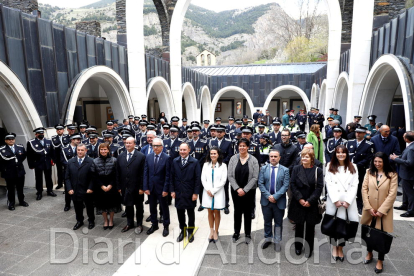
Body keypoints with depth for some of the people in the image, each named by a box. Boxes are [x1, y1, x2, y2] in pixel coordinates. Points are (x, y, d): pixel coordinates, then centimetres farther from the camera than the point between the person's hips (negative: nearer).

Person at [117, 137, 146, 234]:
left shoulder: (141, 156, -8)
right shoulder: (120, 157, 6)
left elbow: (143, 174, -10)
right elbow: (118, 173, 7)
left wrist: (141, 188, -13)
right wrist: (119, 187, 3)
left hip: (136, 188, -4)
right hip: (125, 187, 4)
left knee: (139, 206, 11)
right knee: (128, 206, 16)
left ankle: (139, 224, 27)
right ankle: (129, 223, 34)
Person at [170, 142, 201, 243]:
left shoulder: (195, 162, -7)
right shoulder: (175, 161, 3)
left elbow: (198, 178, -7)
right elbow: (172, 177, 6)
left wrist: (196, 193, -10)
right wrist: (172, 190, 1)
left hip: (190, 193, -2)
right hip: (178, 193, 3)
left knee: (190, 213, 11)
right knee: (180, 213, 11)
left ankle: (190, 232, 29)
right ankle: (182, 231, 29)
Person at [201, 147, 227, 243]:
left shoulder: (223, 165, -3)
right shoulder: (206, 165, 6)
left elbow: (223, 180, -7)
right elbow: (203, 179, 3)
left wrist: (213, 191, -10)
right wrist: (208, 190, -10)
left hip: (218, 192, -2)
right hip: (207, 192, 2)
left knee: (216, 212, 5)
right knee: (210, 212, 9)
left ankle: (216, 232, 18)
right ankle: (211, 231, 22)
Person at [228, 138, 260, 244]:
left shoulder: (253, 160, -6)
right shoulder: (233, 159, -3)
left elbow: (255, 178, -8)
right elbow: (230, 176, -4)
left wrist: (244, 190, -13)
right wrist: (237, 189, -12)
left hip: (249, 191, -1)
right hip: (236, 190, 1)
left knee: (248, 213, 9)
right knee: (237, 211, 13)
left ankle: (248, 234, 25)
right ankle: (236, 232, 30)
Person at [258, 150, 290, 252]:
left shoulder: (285, 170, -2)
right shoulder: (263, 168, 2)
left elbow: (285, 185, -9)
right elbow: (260, 184, -3)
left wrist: (275, 196, -17)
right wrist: (268, 196, -14)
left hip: (279, 201, -1)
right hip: (266, 200, 1)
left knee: (278, 222, 11)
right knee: (267, 221, 15)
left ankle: (277, 241, 28)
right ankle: (268, 238, 35)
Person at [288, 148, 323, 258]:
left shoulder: (318, 171, -4)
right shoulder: (296, 169, 0)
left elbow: (319, 188, -6)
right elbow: (292, 184, -3)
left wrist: (310, 201, -13)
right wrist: (300, 199, -12)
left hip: (311, 204, -1)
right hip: (298, 203, 1)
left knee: (310, 227, 10)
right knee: (299, 225, 11)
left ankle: (309, 249, 27)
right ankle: (298, 247, 29)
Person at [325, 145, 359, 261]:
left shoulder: (353, 167, 10)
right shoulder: (330, 167, 8)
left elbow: (354, 185, 3)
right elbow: (329, 184, 0)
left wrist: (348, 201, -7)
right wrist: (336, 200, -9)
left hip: (349, 201, 1)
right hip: (334, 201, -1)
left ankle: (340, 247, 16)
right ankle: (334, 247, 16)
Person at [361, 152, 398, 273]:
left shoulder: (392, 175, -6)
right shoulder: (369, 172, 1)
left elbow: (392, 194, -10)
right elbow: (364, 189, -2)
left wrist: (381, 211, -13)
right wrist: (369, 207, -9)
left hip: (384, 211, -2)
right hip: (369, 210, 3)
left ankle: (380, 261, 25)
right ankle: (369, 253, 38)